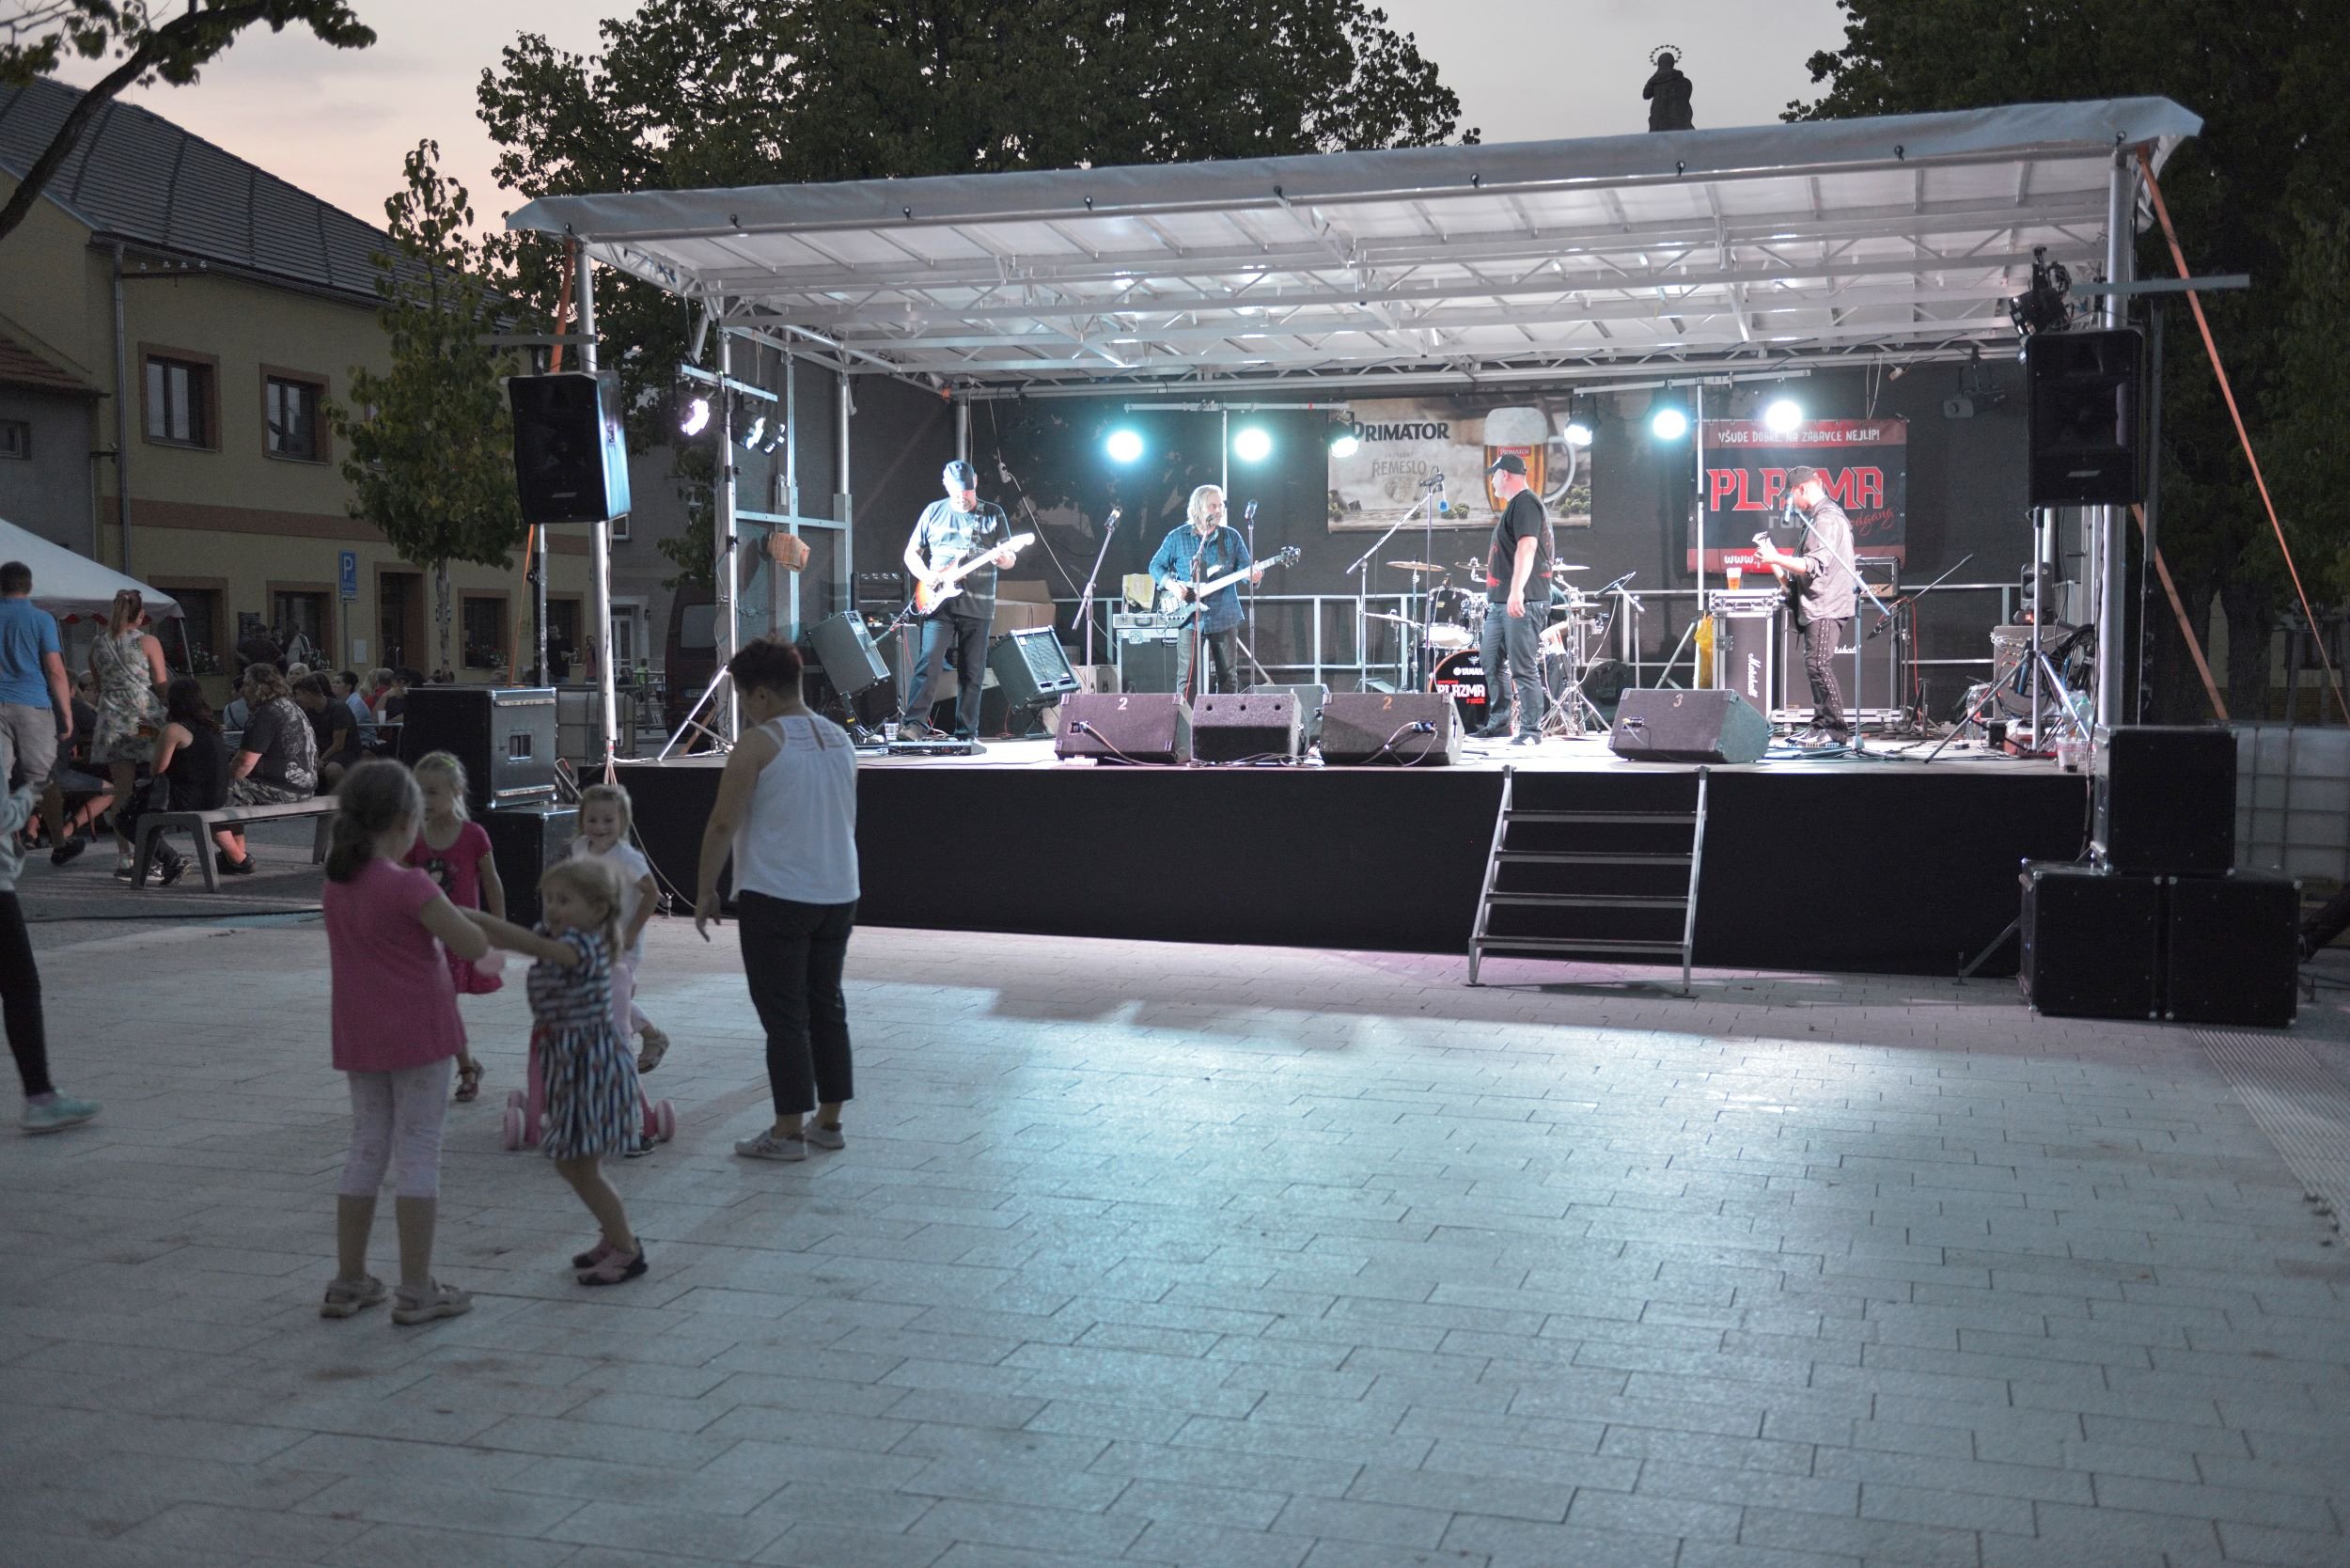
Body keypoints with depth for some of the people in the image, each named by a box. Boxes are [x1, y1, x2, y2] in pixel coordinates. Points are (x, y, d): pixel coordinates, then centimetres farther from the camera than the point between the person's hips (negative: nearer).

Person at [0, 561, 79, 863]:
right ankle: (59, 844, 18)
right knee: (44, 779, 8)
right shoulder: (41, 619, -2)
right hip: (33, 706, -2)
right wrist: (67, 714, -2)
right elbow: (56, 671, -6)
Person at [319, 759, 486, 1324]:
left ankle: (349, 1282, 21)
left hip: (359, 1040, 7)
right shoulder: (410, 886, -18)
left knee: (366, 1150, 15)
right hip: (417, 1037, -7)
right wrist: (451, 917, 5)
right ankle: (416, 1291, 4)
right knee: (418, 1154, 0)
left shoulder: (336, 884, 5)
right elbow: (475, 946, -13)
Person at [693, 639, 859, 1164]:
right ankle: (829, 1121, 20)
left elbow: (723, 824, -12)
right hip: (838, 895, 7)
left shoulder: (759, 743, -12)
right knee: (827, 1005, 14)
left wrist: (705, 890, -3)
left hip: (776, 898, -7)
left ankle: (788, 1132, 2)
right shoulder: (839, 739, 11)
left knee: (784, 1015, -1)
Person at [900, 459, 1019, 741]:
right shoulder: (934, 512, 8)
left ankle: (966, 734, 9)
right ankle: (915, 723, -17)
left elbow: (1010, 558, 8)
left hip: (977, 606, 1)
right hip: (939, 603, -1)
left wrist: (1002, 558, -17)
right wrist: (925, 575, -7)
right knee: (928, 662, -15)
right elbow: (911, 553, 13)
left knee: (972, 674, 3)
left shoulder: (993, 514, 7)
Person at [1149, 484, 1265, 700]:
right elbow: (1156, 566, 9)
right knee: (1186, 677, -2)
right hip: (1189, 618, -1)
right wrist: (1170, 584, -10)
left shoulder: (1231, 536, 5)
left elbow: (1245, 568, 4)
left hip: (1224, 617, 2)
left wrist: (1253, 575, -19)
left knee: (1228, 675, 7)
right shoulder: (1177, 537, 2)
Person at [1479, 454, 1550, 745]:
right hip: (1500, 602, 11)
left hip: (1522, 602, -11)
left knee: (1522, 667, -10)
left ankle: (1530, 730, -8)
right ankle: (1499, 722, 23)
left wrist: (1516, 591, -31)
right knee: (1492, 663, 15)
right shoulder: (1513, 506, 23)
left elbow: (1526, 547, -23)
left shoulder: (1525, 502, -10)